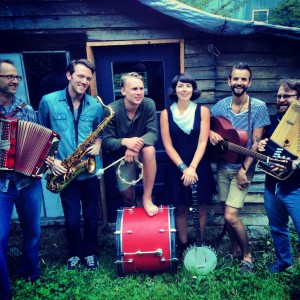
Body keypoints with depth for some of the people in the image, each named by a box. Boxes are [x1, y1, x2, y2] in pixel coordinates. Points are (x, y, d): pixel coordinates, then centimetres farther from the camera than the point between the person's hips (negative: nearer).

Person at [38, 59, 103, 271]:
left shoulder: (96, 105, 0)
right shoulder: (48, 101, -4)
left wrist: (98, 144, -7)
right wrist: (50, 160, -7)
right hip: (65, 172, -1)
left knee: (91, 217, 12)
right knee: (72, 220, 7)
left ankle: (90, 253, 36)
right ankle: (75, 253, 34)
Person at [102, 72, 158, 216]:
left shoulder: (148, 104, -15)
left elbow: (153, 133, -20)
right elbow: (106, 142, -20)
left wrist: (137, 144, -40)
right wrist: (125, 142, -41)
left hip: (141, 152, 1)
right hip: (122, 154, 0)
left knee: (149, 149, -34)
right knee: (127, 193, -8)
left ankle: (147, 198, -20)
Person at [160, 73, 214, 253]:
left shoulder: (202, 111, -1)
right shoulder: (166, 114, -1)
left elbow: (202, 142, -7)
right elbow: (168, 145, -4)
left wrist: (192, 167, -16)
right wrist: (183, 168, -13)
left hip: (200, 166, 0)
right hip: (177, 167, 0)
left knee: (202, 207, 9)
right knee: (181, 208, 7)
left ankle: (202, 245, 26)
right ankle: (184, 246, 22)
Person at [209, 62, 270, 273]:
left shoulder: (258, 107, -9)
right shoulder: (221, 105, 2)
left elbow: (256, 143, -10)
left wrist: (244, 169, -16)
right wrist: (210, 132, -13)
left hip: (242, 168, -4)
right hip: (223, 166, 4)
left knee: (231, 216, -9)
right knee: (229, 214, 11)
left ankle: (247, 256, 16)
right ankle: (236, 250, 34)